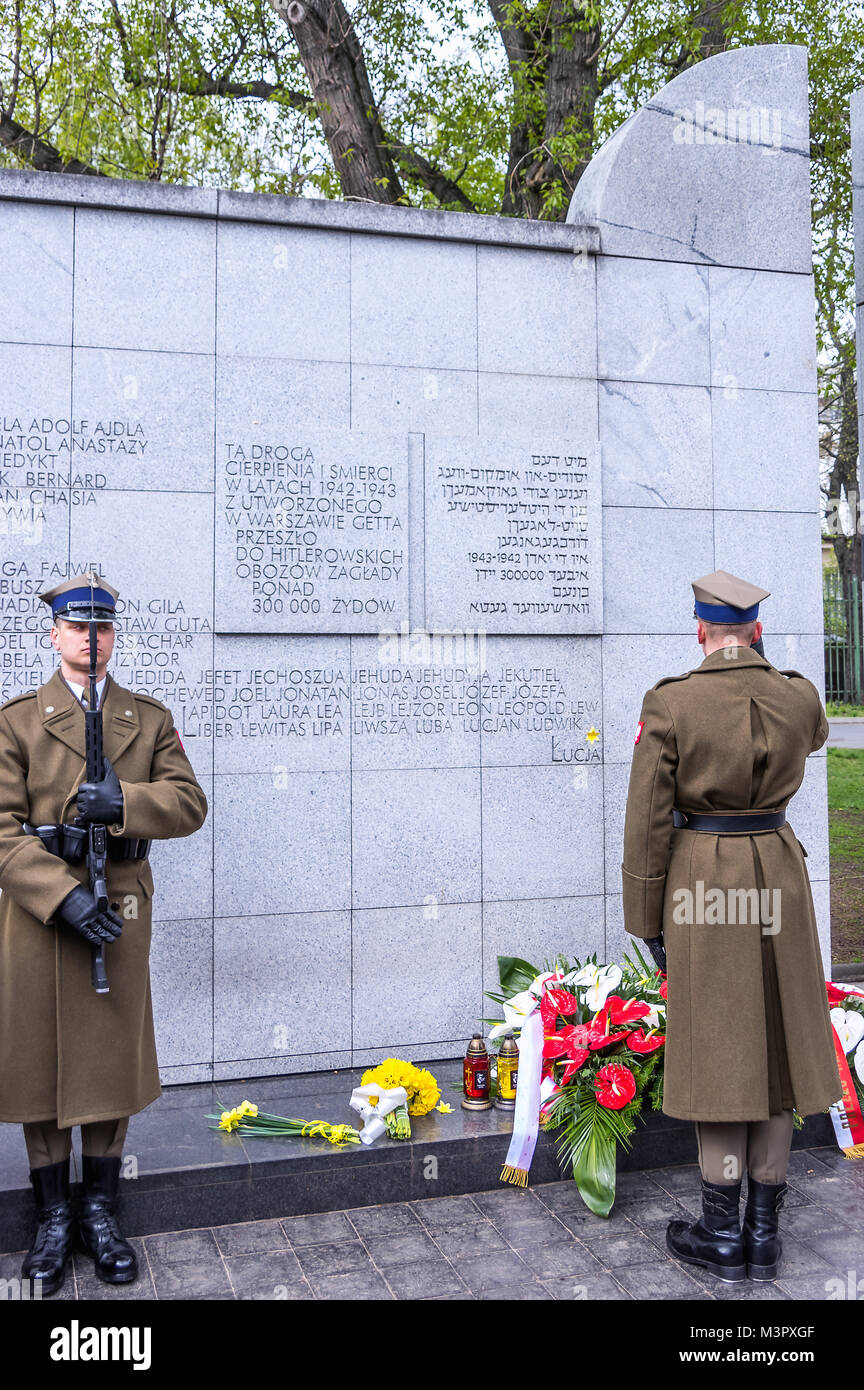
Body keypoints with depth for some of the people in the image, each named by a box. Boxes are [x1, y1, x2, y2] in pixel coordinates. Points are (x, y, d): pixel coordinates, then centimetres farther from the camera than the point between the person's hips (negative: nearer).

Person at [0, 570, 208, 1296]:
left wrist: (123, 800, -18)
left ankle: (101, 1213, 25)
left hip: (122, 907, 2)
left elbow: (190, 803, 0)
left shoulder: (150, 717, 9)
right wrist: (64, 897, -17)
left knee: (113, 1055, 8)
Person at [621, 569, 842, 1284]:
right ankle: (764, 1231, 22)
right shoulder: (800, 696, -2)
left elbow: (647, 823, -10)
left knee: (716, 1046, 6)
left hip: (702, 880, -3)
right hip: (780, 875, 3)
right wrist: (760, 668, 28)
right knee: (775, 1043, 12)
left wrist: (647, 921, 0)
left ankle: (722, 1233, 16)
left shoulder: (669, 703, -11)